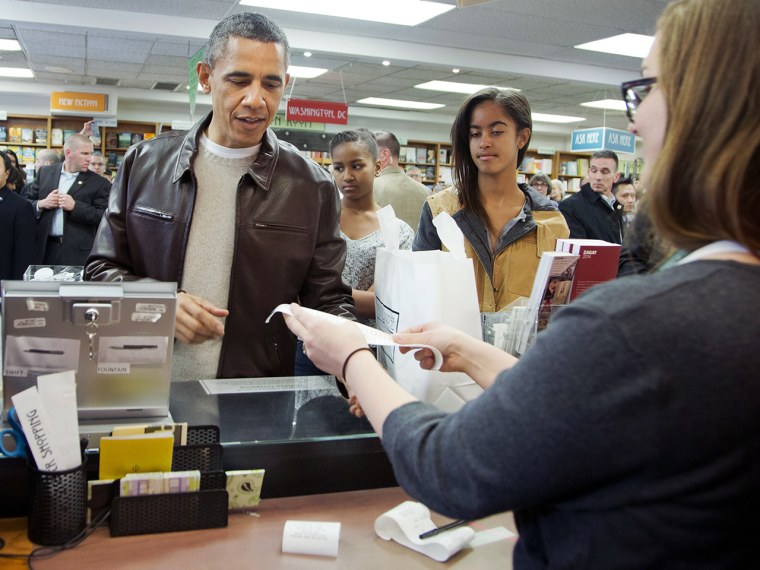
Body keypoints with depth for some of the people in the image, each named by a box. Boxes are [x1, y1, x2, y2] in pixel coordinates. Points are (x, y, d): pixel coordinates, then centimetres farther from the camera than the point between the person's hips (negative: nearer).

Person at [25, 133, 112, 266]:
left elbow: (105, 216, -9)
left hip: (77, 252, -2)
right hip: (45, 248, 3)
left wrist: (75, 206, -18)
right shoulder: (45, 173, 9)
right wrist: (41, 204, -9)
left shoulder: (99, 183, -1)